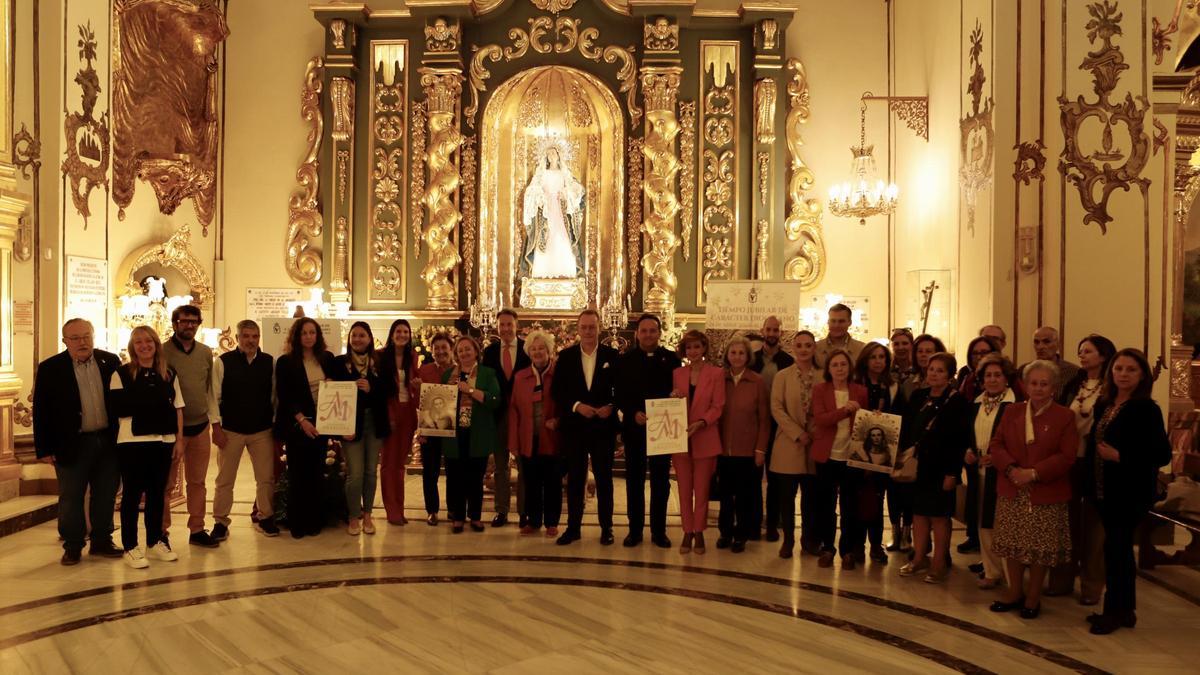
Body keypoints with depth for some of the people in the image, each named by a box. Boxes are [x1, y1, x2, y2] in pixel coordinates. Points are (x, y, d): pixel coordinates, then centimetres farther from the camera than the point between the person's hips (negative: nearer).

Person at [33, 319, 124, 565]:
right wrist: (45, 449, -6)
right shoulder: (50, 369, -4)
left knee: (105, 496, 11)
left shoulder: (111, 362, 2)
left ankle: (102, 542, 25)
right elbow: (41, 412, -3)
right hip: (72, 444, -2)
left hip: (108, 441, 2)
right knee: (71, 498, 7)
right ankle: (72, 547, 20)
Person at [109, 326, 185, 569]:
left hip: (163, 441, 4)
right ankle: (130, 547, 10)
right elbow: (117, 408, -8)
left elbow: (177, 408, 10)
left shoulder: (169, 374, 9)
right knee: (132, 494, 2)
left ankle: (155, 542, 24)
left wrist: (179, 438, 5)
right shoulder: (121, 374, -1)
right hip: (132, 441, -4)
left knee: (157, 493, 12)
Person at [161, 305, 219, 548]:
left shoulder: (206, 352, 8)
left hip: (201, 426, 4)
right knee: (167, 483, 5)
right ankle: (162, 531, 16)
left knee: (197, 482, 11)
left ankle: (197, 530, 19)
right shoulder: (162, 352, -7)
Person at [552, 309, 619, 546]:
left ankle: (606, 528, 16)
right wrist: (577, 406, -14)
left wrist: (612, 406, -15)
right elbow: (557, 391, 1)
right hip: (573, 427, 1)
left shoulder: (612, 355, 2)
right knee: (574, 479, 8)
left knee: (604, 478, 7)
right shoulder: (565, 356, 4)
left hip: (603, 426, -1)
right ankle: (573, 527, 18)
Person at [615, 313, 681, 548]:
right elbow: (619, 394, 0)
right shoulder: (625, 360, 4)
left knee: (661, 480, 5)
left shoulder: (671, 359, 4)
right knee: (634, 479, 6)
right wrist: (634, 413, -16)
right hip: (634, 427, 0)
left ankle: (659, 531, 15)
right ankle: (635, 530, 15)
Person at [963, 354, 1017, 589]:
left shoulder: (1015, 404, -10)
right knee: (983, 524, 12)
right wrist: (967, 451, 2)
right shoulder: (975, 404, 12)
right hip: (978, 472, 6)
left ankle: (1007, 572, 11)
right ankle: (991, 570, 24)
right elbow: (967, 434, 20)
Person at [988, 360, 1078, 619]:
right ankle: (1015, 591, 27)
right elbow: (996, 445, 4)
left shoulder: (1064, 416, -2)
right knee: (1012, 544, 11)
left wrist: (1034, 473, -18)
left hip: (1046, 494, -3)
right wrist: (1011, 469, -13)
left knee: (1040, 548, 5)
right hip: (1012, 492, 3)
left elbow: (1067, 456, -9)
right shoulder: (1012, 411, 8)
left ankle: (1033, 596, 21)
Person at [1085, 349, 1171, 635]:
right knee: (1120, 547, 15)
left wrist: (1119, 457, -20)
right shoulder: (1104, 405, 7)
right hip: (1105, 491, 7)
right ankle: (1125, 609, 26)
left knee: (1115, 547, -3)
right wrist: (1090, 482, 5)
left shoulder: (1146, 409, -12)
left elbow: (1162, 454, -15)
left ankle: (1114, 611, 10)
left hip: (1130, 493, -7)